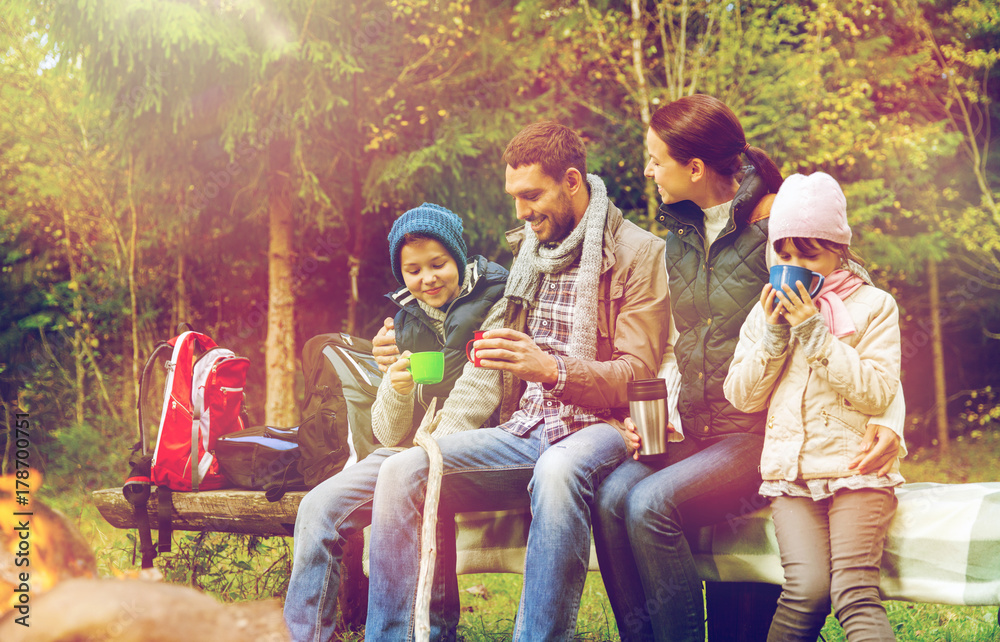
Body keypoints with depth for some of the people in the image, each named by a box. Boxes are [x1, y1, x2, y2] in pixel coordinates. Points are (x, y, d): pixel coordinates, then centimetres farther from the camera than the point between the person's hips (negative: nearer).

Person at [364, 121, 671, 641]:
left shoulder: (637, 253, -1)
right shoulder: (526, 252, 19)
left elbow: (638, 375, -9)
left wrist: (552, 370, -25)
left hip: (598, 427, -6)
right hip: (522, 430, 6)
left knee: (556, 471, -42)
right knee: (403, 472, -20)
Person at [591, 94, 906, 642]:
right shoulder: (680, 236, 15)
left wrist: (890, 423, -20)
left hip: (762, 435, -6)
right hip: (694, 433, 6)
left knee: (651, 503, -28)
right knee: (612, 495, -21)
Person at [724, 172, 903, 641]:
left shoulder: (873, 305, 7)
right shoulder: (767, 311, 18)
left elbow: (877, 393, -5)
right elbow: (741, 397, 12)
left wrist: (815, 335, -10)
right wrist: (773, 336, -2)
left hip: (854, 466, -2)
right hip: (789, 471, 2)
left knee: (855, 593, -24)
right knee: (808, 588, -23)